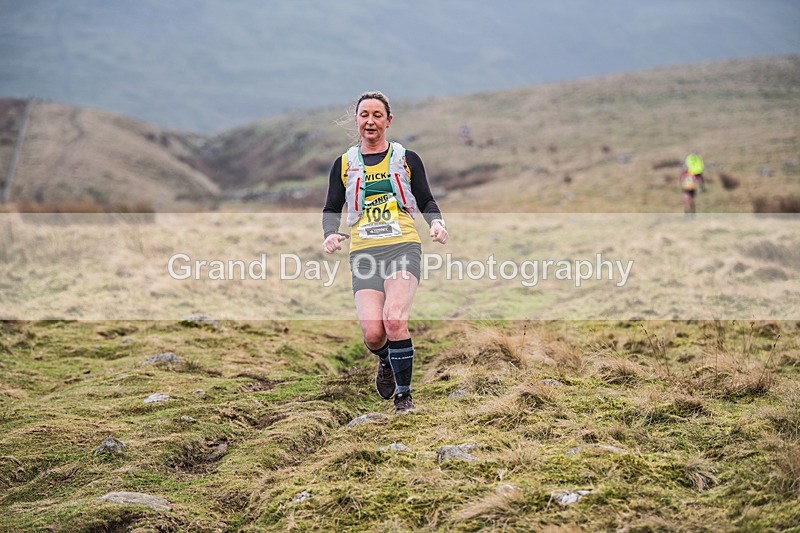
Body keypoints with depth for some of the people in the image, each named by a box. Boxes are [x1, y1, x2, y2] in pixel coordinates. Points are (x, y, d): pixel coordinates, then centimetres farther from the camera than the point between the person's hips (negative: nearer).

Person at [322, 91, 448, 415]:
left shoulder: (407, 159, 11)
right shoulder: (344, 163, 15)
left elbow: (426, 200, 14)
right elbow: (332, 209, 17)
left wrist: (436, 222, -8)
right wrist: (331, 234, -4)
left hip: (403, 246, -1)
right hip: (364, 252, 2)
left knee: (394, 320, -24)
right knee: (372, 333, -14)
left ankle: (404, 396, -7)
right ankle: (386, 362, 25)